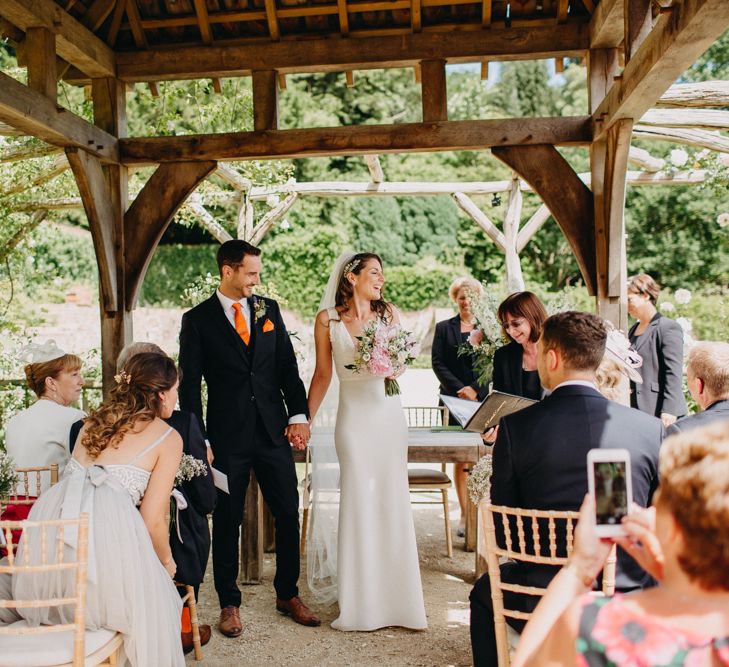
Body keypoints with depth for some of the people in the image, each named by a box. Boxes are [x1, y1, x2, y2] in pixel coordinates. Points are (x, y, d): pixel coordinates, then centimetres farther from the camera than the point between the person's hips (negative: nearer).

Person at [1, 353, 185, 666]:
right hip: (107, 523, -5)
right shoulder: (168, 437, 8)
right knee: (152, 593, 18)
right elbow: (152, 519, 3)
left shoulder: (94, 421, 24)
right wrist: (167, 563, 21)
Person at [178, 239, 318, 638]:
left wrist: (299, 415, -2)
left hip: (274, 432, 3)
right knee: (227, 522, 8)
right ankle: (229, 604, 25)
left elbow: (288, 366, 8)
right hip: (227, 436, -3)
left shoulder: (269, 310, 8)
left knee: (288, 514, 9)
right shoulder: (198, 320, -2)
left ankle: (288, 594, 28)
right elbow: (189, 385, -2)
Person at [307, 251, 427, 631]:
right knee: (357, 503, 0)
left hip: (388, 413, 2)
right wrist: (306, 419, 3)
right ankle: (361, 602, 14)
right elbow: (323, 374, 5)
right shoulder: (327, 319, 1)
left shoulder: (389, 313, 6)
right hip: (353, 415, -2)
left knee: (393, 502, 4)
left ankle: (396, 597, 18)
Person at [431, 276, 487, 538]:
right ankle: (465, 514, 9)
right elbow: (438, 363, 2)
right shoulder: (444, 328, 9)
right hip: (456, 400, 0)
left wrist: (475, 390, -10)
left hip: (484, 399, 0)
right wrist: (459, 388, -10)